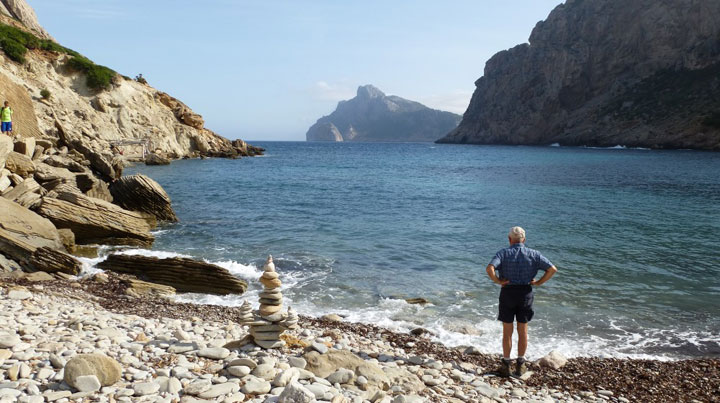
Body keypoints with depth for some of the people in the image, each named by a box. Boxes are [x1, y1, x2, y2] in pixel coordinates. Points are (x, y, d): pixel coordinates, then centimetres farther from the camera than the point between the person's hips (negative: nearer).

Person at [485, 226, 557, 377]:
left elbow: (490, 268, -23)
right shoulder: (533, 254, 1)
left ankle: (506, 365, 14)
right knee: (523, 331, 13)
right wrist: (538, 282, 0)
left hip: (507, 294, -1)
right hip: (526, 293, 2)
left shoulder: (503, 253, -5)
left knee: (507, 331, 9)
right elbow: (552, 269, -5)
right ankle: (520, 365, 20)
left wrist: (498, 281, -10)